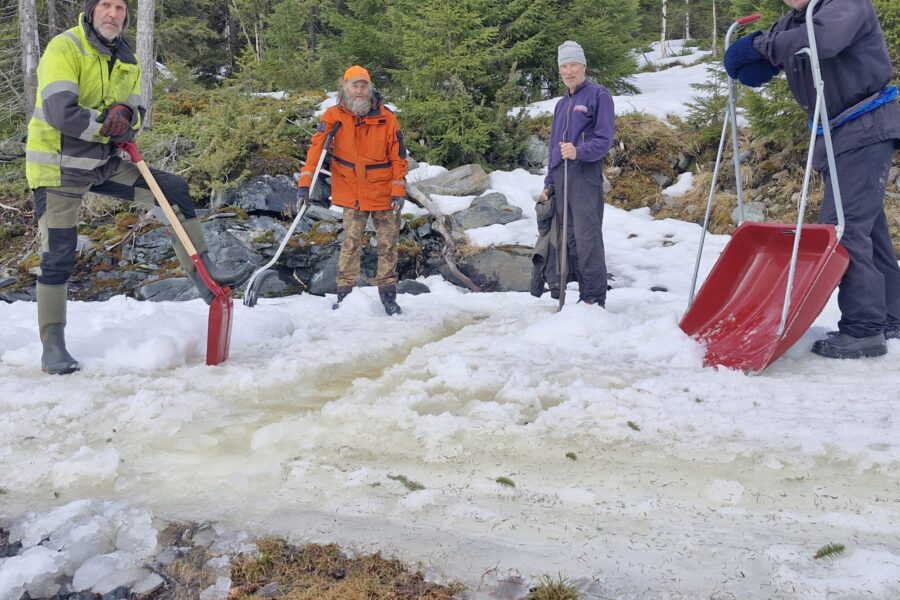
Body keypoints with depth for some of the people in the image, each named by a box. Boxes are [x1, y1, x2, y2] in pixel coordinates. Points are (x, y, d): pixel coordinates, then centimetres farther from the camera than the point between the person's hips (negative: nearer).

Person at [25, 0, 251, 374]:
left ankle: (203, 274, 4)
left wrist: (125, 114, -16)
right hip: (58, 166, -7)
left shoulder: (127, 61, 8)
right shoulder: (64, 48, -16)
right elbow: (59, 112, -27)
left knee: (174, 189, -1)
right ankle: (52, 347, 5)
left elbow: (135, 114, 8)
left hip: (102, 162, 7)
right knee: (58, 257, -6)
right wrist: (109, 124, -15)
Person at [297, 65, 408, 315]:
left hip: (383, 193, 1)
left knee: (388, 243, 6)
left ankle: (387, 292, 17)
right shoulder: (334, 116, -7)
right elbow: (316, 147, -10)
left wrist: (398, 191, -8)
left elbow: (398, 156, -3)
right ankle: (345, 292, 6)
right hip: (352, 193, -1)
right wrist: (305, 182, -18)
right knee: (351, 242, -2)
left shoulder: (387, 118, -7)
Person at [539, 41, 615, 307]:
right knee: (570, 239, 7)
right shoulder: (561, 104, 23)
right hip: (561, 178, 7)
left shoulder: (598, 95, 0)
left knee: (587, 239, -11)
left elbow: (604, 140, -8)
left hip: (585, 176, -7)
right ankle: (584, 294, 13)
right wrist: (549, 184, 20)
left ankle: (595, 299, -8)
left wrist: (578, 152, -25)